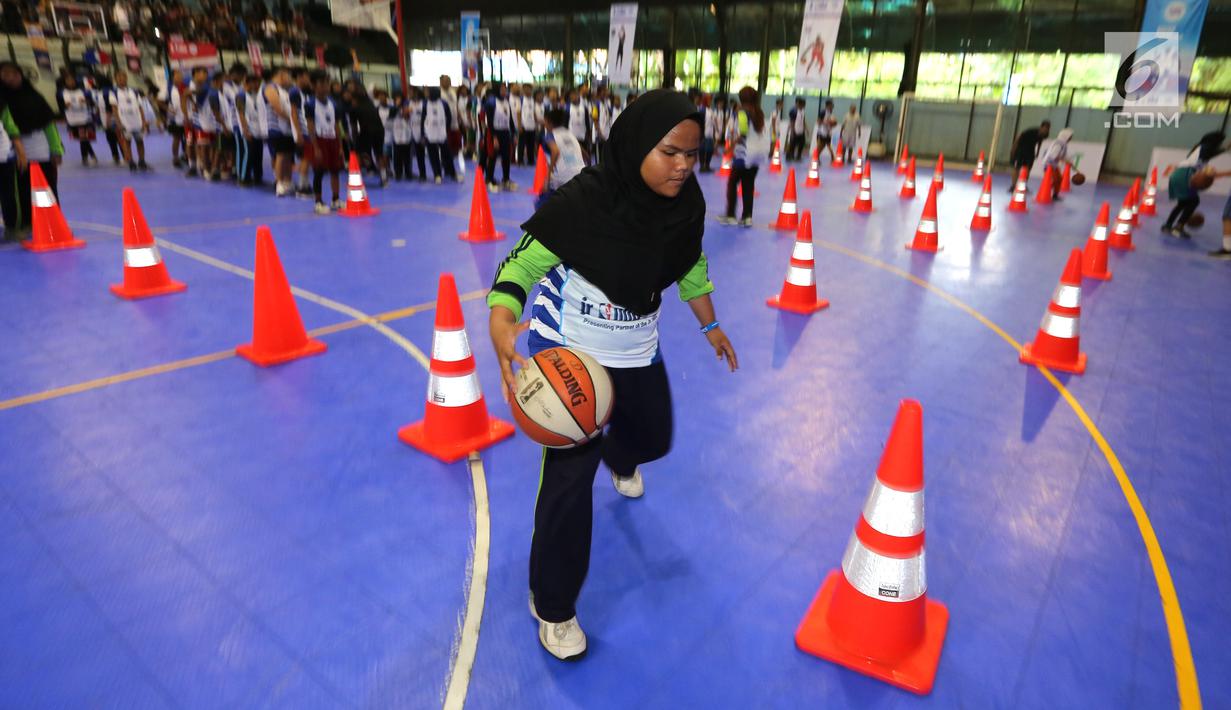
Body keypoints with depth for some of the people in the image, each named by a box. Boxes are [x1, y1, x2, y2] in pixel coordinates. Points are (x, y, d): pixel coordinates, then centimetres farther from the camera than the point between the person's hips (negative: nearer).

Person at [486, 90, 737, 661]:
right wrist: (501, 325, -44)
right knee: (571, 473, -10)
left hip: (636, 352, 6)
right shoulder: (584, 199, -29)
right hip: (566, 347, -5)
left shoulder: (686, 201, -12)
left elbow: (691, 265, 7)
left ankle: (617, 457, 65)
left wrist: (709, 325, 15)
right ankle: (552, 606, 16)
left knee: (654, 439, 22)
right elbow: (520, 266, -25)